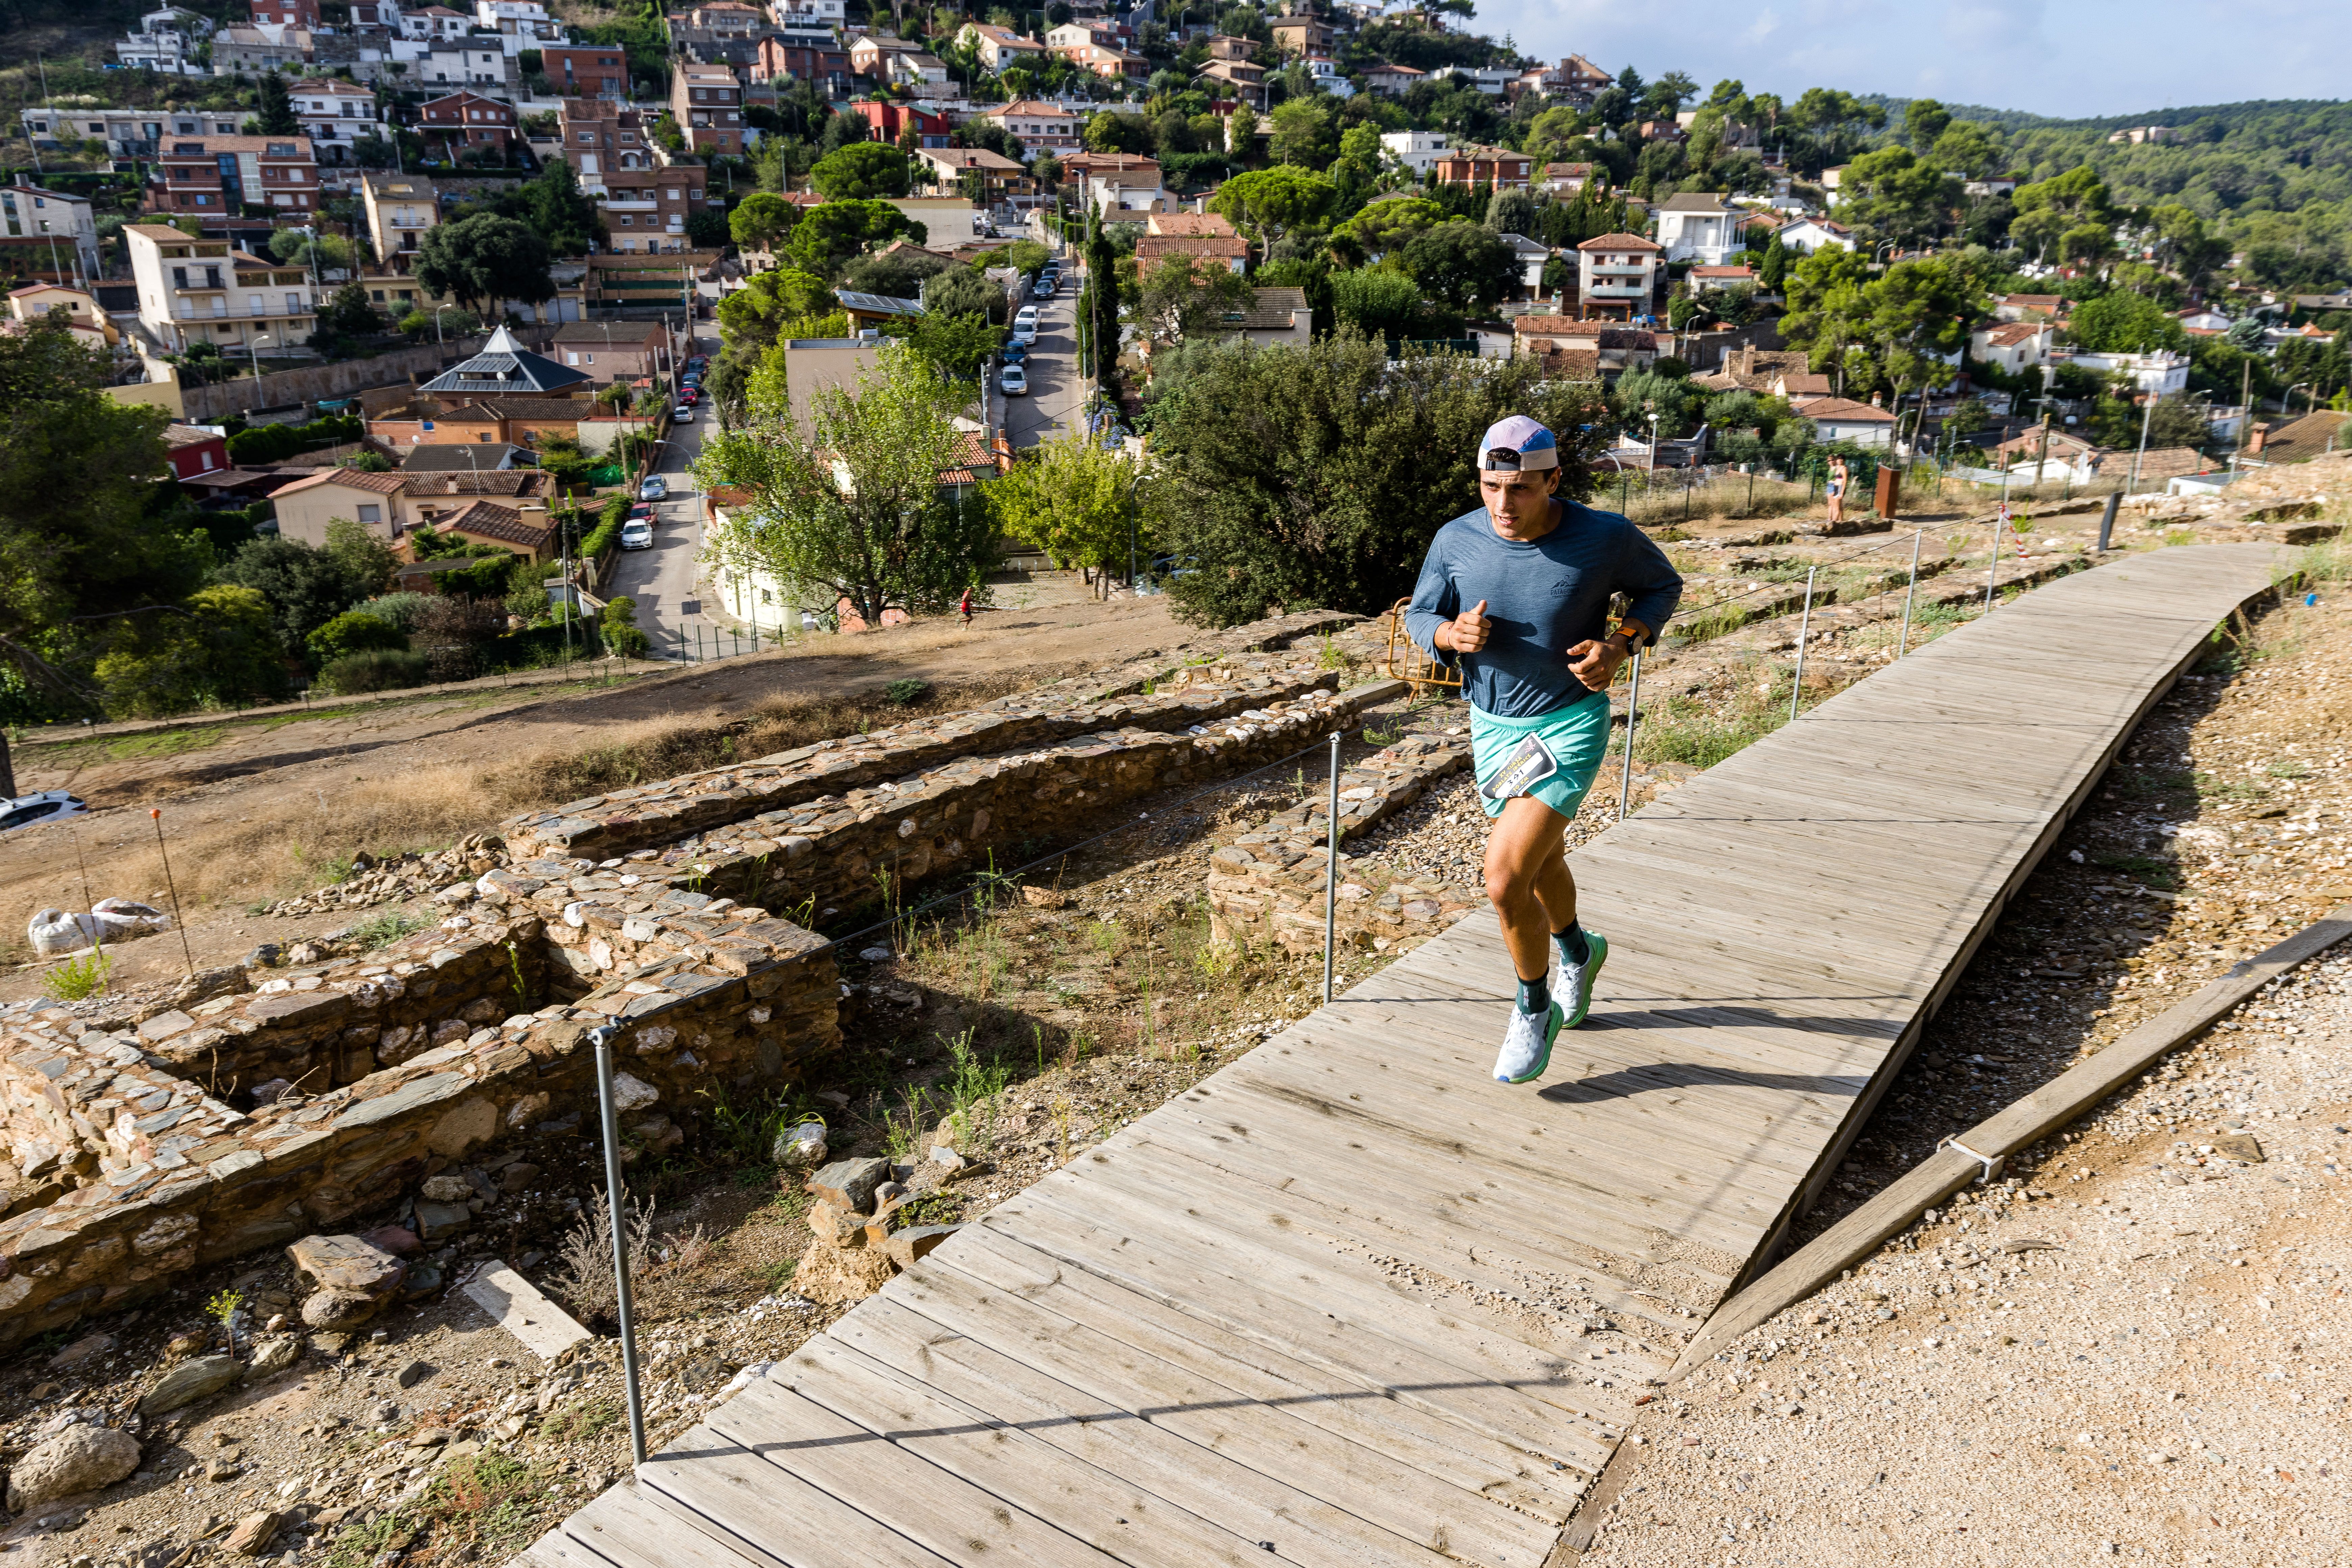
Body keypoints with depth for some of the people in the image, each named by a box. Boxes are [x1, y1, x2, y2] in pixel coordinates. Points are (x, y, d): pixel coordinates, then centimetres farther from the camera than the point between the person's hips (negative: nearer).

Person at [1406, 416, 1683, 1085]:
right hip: (1492, 726, 5)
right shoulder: (1457, 540, -12)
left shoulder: (1606, 538, -18)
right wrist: (1453, 635, -21)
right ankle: (1576, 950, 57)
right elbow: (1420, 615, 2)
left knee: (1505, 879, -17)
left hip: (1570, 725, -4)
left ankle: (1535, 1008, 10)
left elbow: (1662, 585, 2)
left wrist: (1620, 644, -16)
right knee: (1540, 858, 26)